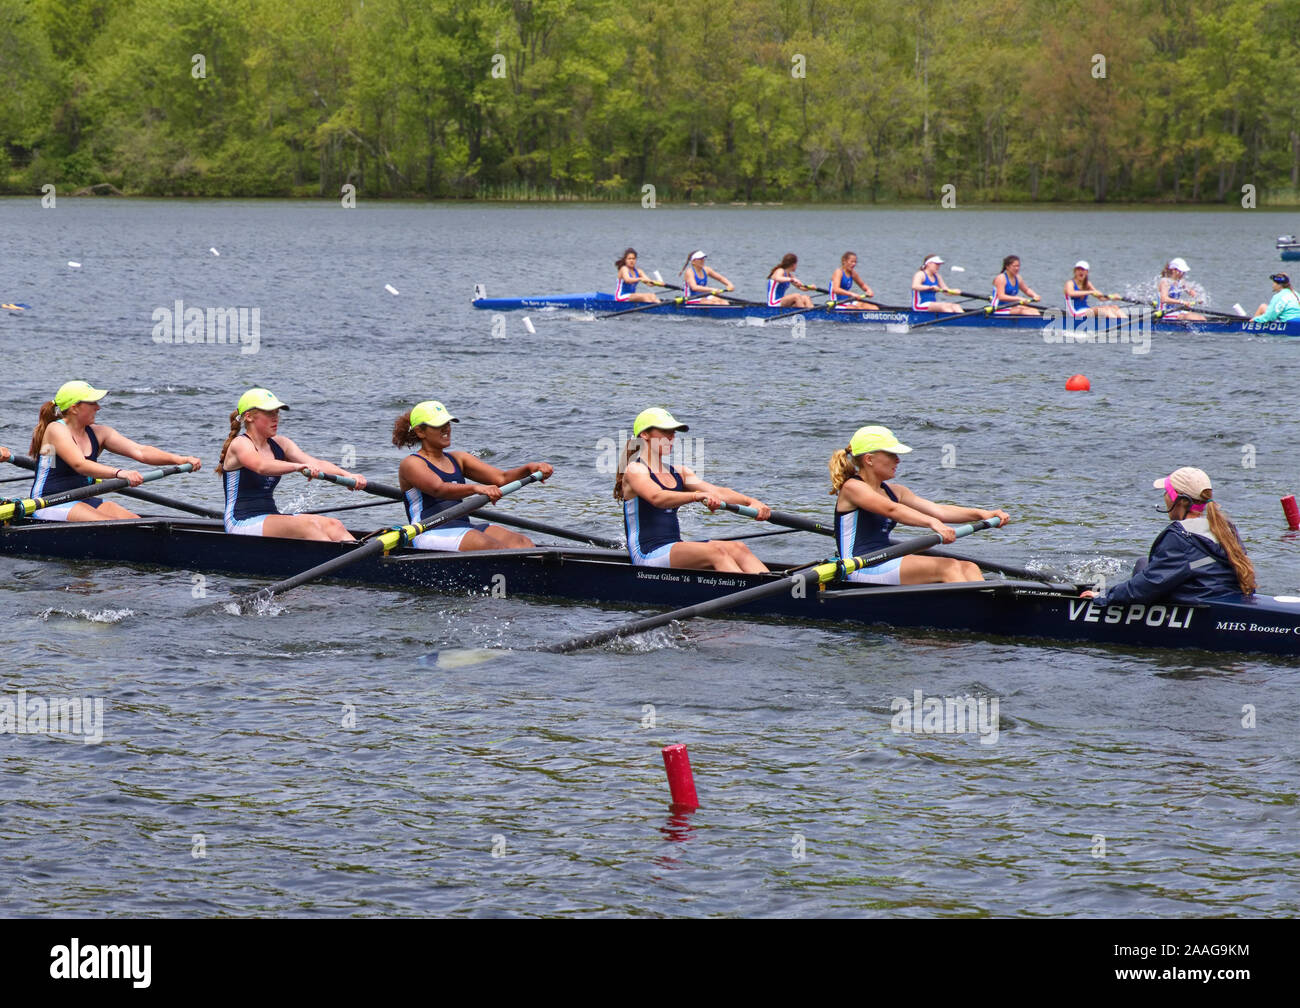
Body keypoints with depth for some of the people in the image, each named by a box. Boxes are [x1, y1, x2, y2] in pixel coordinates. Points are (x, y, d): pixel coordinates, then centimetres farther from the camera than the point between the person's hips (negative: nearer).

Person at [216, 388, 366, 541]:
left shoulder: (279, 444, 14)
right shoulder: (239, 444, -8)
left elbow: (316, 463, 1)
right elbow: (262, 466, -31)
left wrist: (347, 475, -17)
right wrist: (298, 467, -48)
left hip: (270, 519, 7)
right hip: (242, 524, -7)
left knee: (332, 525, -17)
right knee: (307, 525, -30)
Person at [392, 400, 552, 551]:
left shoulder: (458, 459, 22)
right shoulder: (411, 464, 0)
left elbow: (501, 478, 11)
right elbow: (438, 489, -21)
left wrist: (529, 468, -9)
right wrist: (476, 488, -38)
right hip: (431, 533, -7)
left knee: (521, 542, -18)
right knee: (495, 547, -29)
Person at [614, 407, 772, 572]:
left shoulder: (677, 473, 20)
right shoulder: (634, 470, -4)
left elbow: (717, 492, 7)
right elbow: (657, 497, -25)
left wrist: (751, 502, -11)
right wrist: (697, 496, -41)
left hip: (676, 548, 8)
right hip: (647, 555, -8)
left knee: (737, 548, -16)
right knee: (716, 552, -30)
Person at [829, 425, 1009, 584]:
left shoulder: (894, 492, 20)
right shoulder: (852, 487, -6)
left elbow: (938, 510, 10)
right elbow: (891, 509, -24)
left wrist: (982, 514, -4)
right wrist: (932, 523, -38)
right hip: (861, 571, -9)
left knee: (968, 567, -8)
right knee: (947, 567, -22)